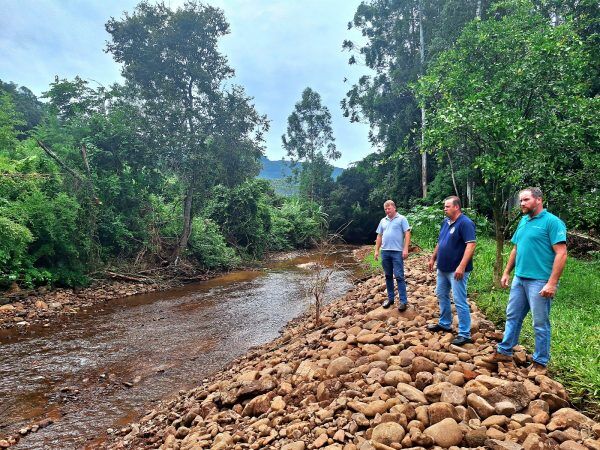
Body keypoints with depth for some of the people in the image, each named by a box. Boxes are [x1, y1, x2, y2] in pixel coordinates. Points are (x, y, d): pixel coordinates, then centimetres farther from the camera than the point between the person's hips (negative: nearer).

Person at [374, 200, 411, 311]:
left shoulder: (402, 219, -1)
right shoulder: (383, 221, 14)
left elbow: (407, 234, -7)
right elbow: (379, 236, 17)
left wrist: (406, 249, -15)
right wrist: (376, 250, 11)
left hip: (397, 252, -5)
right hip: (385, 252, 5)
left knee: (399, 276, -6)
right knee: (388, 276, 11)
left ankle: (403, 301, -1)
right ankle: (390, 298, 21)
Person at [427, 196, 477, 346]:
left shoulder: (465, 223, -17)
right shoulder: (445, 222, 10)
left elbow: (471, 245, -24)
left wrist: (461, 267, -30)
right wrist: (433, 258, 20)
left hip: (456, 270, -9)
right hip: (442, 268, 9)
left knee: (460, 301, -4)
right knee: (442, 295, 19)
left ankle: (465, 334, 5)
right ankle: (444, 323, 35)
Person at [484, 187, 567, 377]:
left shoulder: (552, 222, -11)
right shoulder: (523, 221, 12)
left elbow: (561, 254, -16)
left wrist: (552, 283, -20)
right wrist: (506, 273, 16)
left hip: (539, 282, -7)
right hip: (519, 279, 8)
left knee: (540, 323, 5)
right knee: (512, 316, 15)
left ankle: (540, 363, 20)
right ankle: (504, 352, 27)